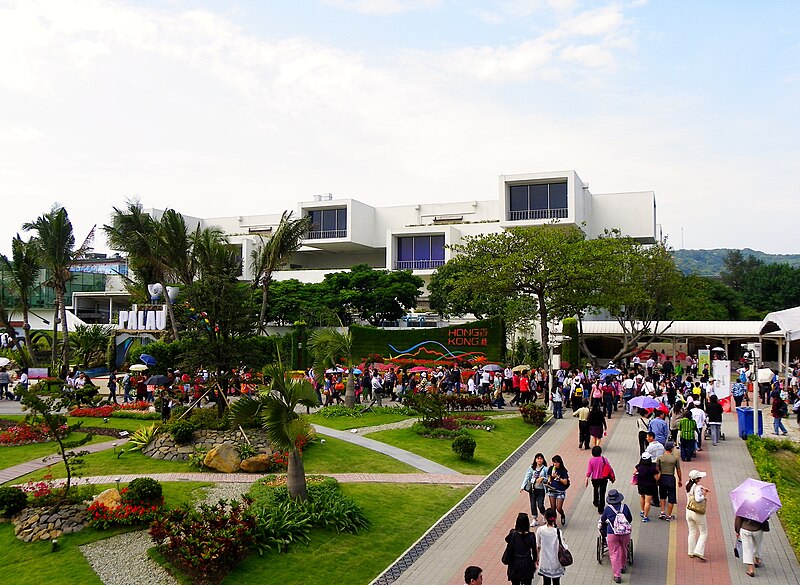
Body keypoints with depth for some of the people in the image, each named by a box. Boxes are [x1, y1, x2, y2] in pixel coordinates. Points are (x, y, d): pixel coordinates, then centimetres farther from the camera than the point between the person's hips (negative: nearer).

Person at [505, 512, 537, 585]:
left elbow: (507, 539, 4)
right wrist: (534, 562, 11)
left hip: (515, 563, 0)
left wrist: (513, 531, -6)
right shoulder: (531, 536, -16)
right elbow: (534, 551, -4)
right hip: (527, 563, 0)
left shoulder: (513, 534, -18)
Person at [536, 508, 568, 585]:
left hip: (544, 563, 2)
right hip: (556, 563, -2)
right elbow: (565, 548, -18)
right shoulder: (558, 532, -20)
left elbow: (538, 546, -1)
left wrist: (537, 557, 14)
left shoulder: (540, 530, -14)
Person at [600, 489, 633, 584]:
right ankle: (622, 567, 46)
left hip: (612, 534, -3)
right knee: (623, 550, 26)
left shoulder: (608, 509, -8)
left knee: (614, 554, 5)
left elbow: (602, 520, 9)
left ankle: (617, 576, 4)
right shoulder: (625, 507, -5)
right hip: (626, 533, 3)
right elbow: (630, 519, 10)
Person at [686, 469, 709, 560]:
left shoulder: (688, 484, 2)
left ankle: (691, 552, 22)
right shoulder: (697, 488, -22)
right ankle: (698, 552, -3)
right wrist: (703, 495, -16)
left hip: (688, 511, 7)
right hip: (697, 513, -7)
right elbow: (698, 499, -32)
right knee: (704, 533, 7)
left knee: (692, 532, 17)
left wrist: (702, 487, 9)